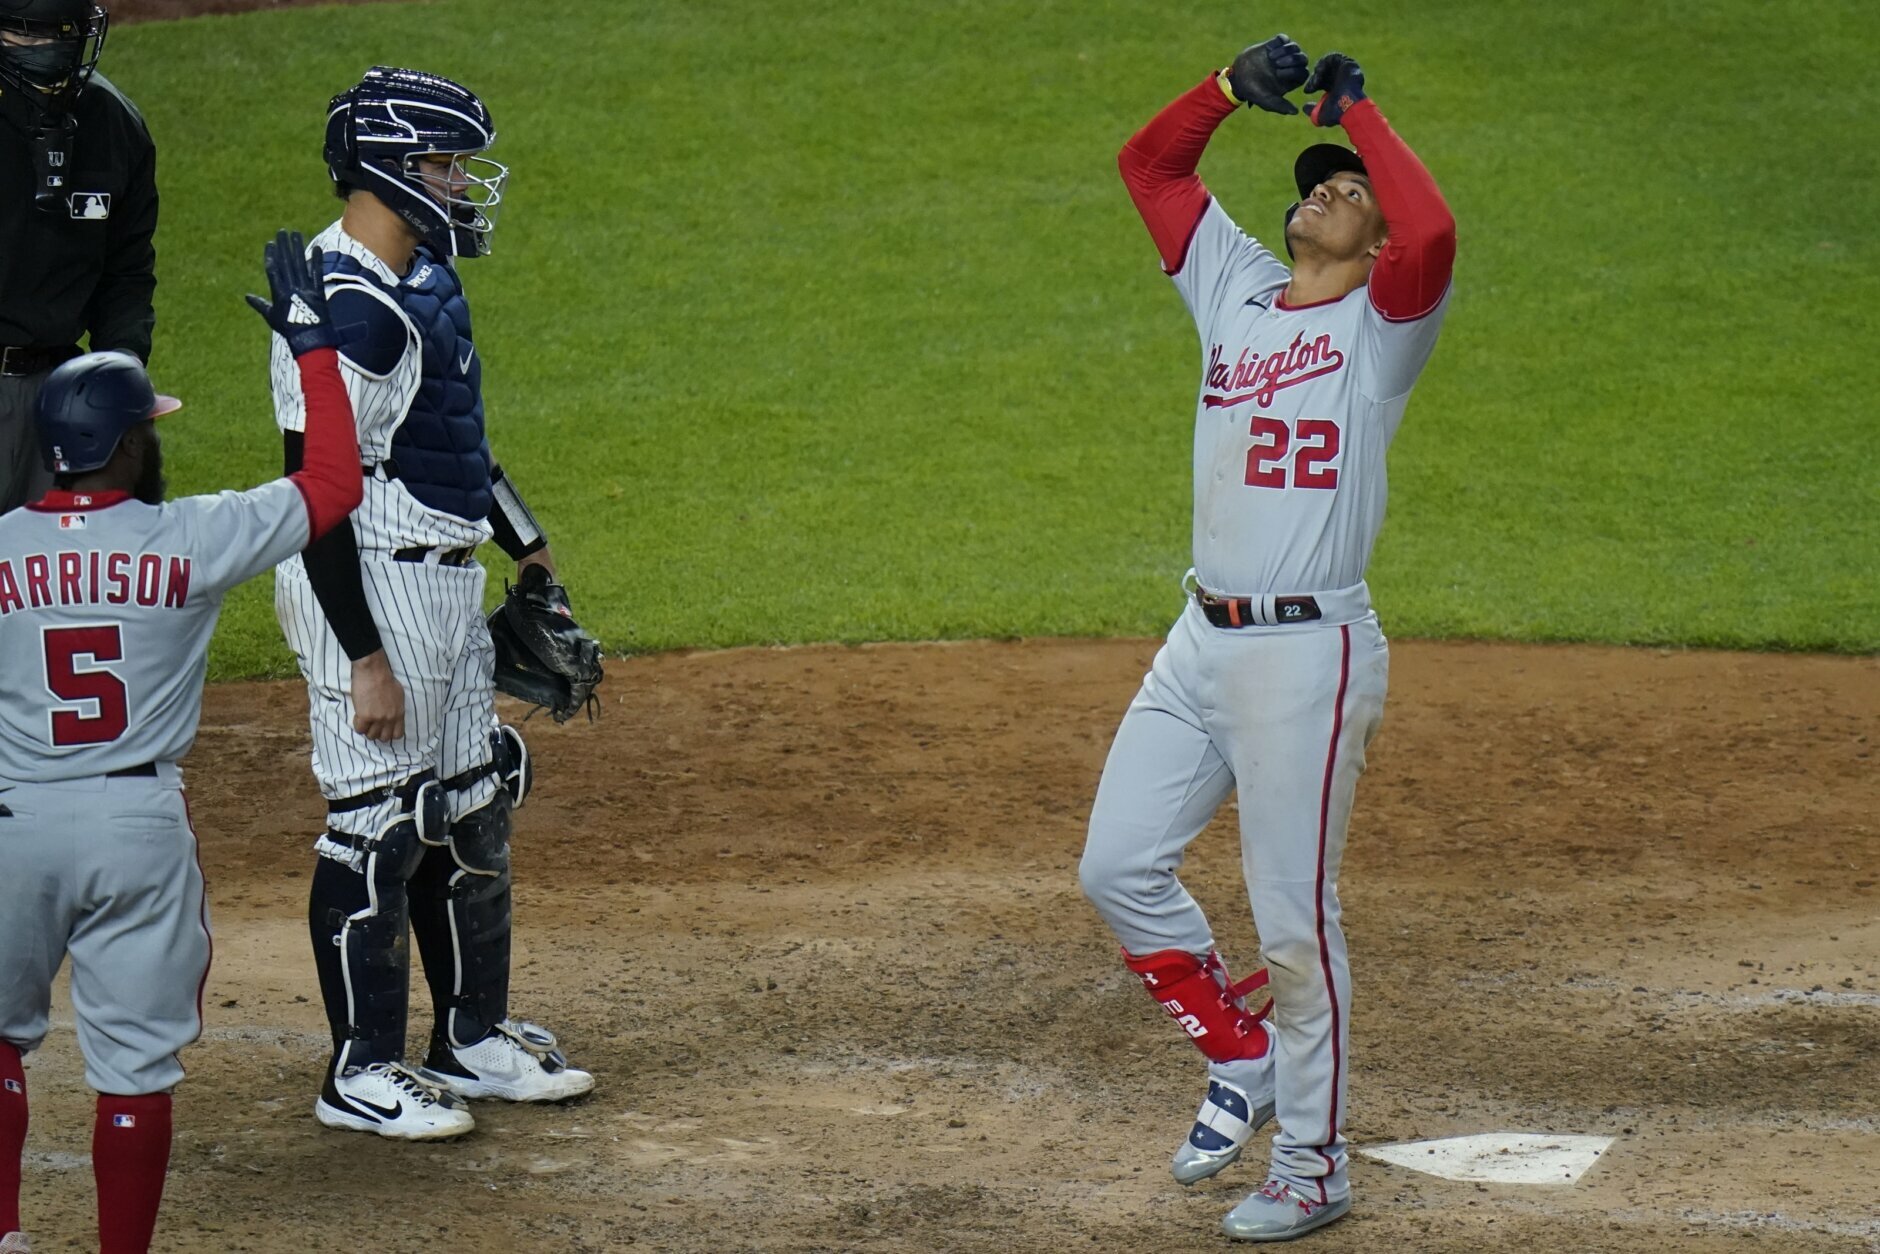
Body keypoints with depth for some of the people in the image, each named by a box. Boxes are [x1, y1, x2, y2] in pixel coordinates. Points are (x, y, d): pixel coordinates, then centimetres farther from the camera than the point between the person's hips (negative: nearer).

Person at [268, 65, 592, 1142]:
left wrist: (532, 550, 24)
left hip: (449, 585, 10)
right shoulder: (347, 312, -21)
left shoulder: (427, 280, 11)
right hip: (372, 593, -10)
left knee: (472, 811, 17)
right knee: (380, 825, -2)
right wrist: (366, 660, -23)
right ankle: (362, 1073, 8)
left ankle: (473, 1037, 29)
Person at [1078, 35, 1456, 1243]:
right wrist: (1236, 86, 4)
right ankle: (1244, 1057, 26)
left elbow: (1436, 231, -26)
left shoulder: (1383, 319, -4)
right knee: (1119, 868, 6)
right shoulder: (1236, 288, 13)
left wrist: (1360, 110, -13)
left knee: (1295, 918, -1)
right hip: (1202, 640, 7)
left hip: (1310, 654, -7)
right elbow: (1148, 162, 18)